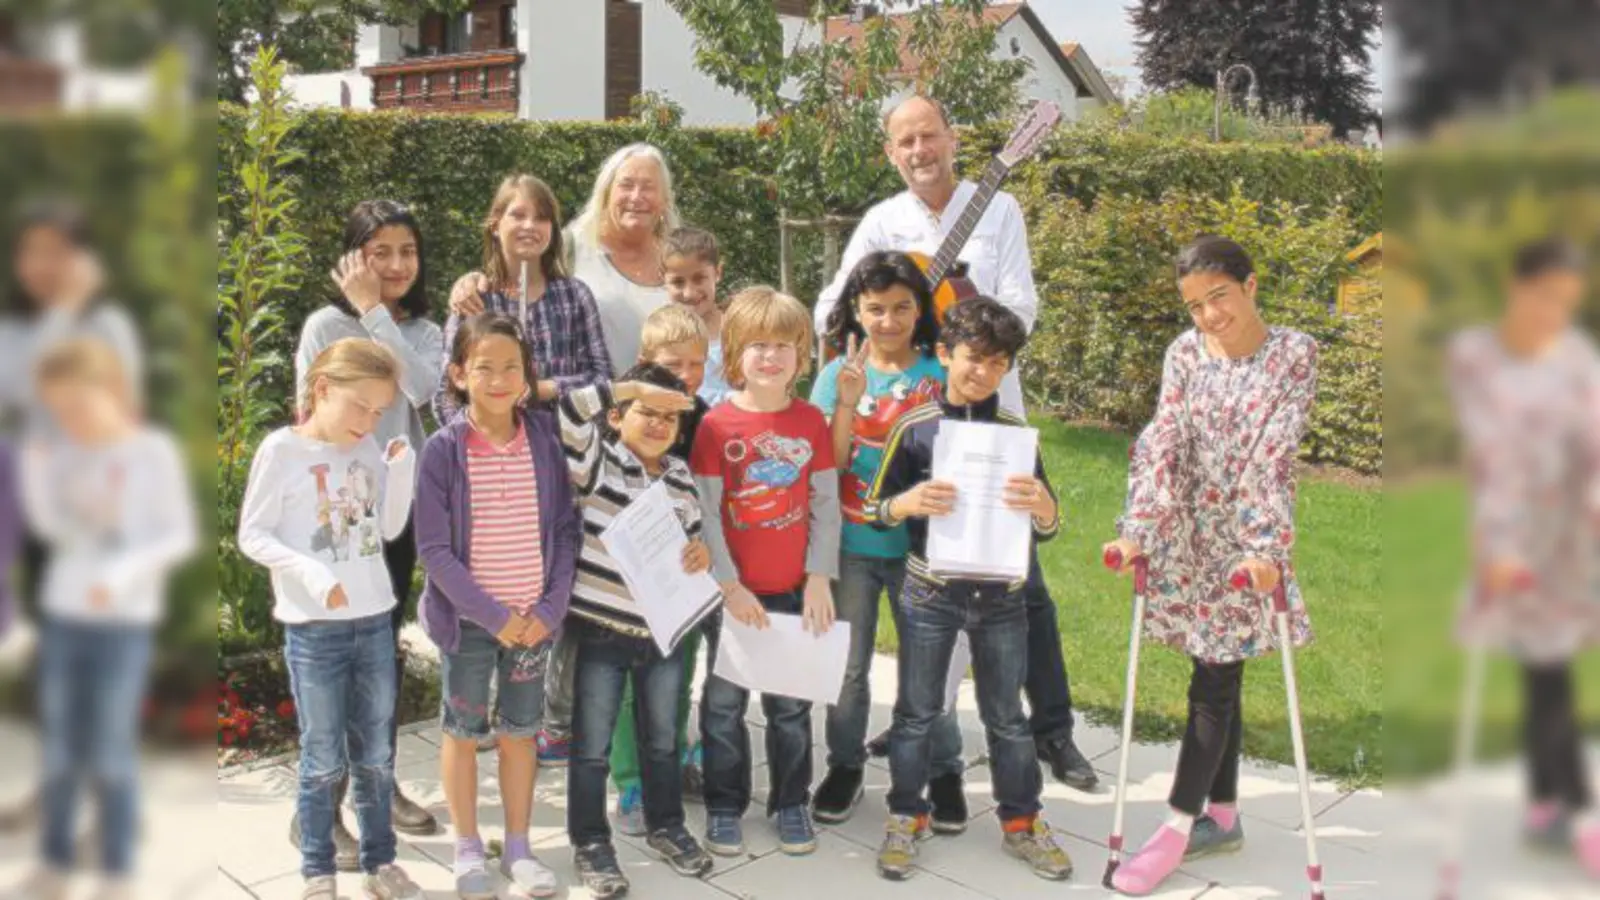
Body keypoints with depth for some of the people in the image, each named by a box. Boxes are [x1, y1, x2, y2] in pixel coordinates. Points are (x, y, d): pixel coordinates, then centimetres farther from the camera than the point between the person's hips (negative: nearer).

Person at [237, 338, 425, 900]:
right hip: (313, 628, -4)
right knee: (323, 760, 4)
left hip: (374, 621, 4)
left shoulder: (370, 450, 4)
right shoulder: (282, 450, -9)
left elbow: (389, 529, 8)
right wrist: (308, 572, -23)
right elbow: (251, 536, -9)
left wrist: (402, 469, -6)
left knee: (376, 755, 13)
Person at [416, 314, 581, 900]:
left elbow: (565, 529, -1)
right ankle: (468, 848, 27)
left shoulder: (543, 439, -4)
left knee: (520, 731, 13)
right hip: (469, 618, -2)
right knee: (463, 731, 11)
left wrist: (550, 609, -10)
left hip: (535, 617, 2)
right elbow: (435, 549, -13)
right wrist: (494, 614, -16)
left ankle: (518, 847, 27)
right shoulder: (444, 449, -13)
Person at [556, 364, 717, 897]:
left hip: (664, 630, 5)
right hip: (601, 629, -5)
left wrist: (702, 555, -9)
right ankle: (590, 843, 20)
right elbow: (560, 416, -26)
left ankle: (665, 828, 37)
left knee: (663, 739, 19)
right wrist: (625, 387, -26)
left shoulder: (681, 478, 6)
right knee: (593, 746, 7)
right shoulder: (596, 458, -10)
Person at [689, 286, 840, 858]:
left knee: (791, 704, 12)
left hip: (796, 591, 2)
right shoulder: (716, 424, -9)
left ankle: (792, 804, 25)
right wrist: (728, 585, -12)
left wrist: (820, 577, -5)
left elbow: (826, 506, 2)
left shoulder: (812, 422, -1)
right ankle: (724, 806, 22)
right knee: (724, 703, 9)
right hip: (731, 592, -2)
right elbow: (704, 512, -9)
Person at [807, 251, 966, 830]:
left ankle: (944, 771, 22)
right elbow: (827, 463, -10)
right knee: (847, 666, 11)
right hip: (852, 544, 1)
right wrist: (847, 403, -22)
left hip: (918, 543, 0)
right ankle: (845, 765, 28)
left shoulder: (940, 375, -1)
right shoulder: (840, 374, -1)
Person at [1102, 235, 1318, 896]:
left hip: (1248, 542, -4)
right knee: (1219, 675, 12)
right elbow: (1162, 444, -5)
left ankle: (1176, 830, 3)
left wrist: (1266, 547, -23)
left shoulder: (1292, 354, -8)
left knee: (1213, 681, -2)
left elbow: (1274, 457, -17)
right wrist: (1137, 531, -14)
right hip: (1189, 538, 4)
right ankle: (1222, 817, 23)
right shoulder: (1186, 353, 2)